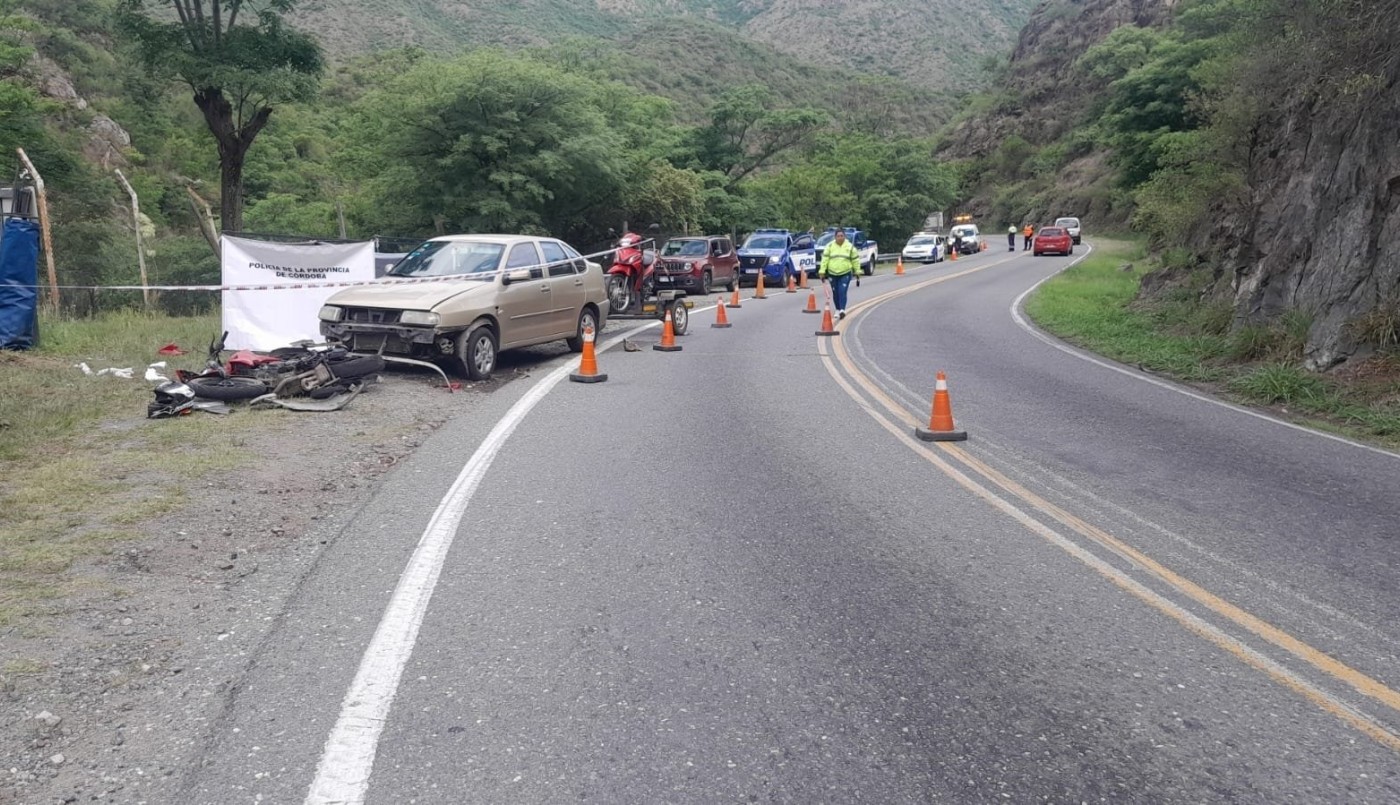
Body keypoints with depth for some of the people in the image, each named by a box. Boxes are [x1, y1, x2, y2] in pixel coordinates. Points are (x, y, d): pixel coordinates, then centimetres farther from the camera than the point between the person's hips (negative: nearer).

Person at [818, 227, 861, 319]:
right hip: (832, 274, 2)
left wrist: (857, 273, 6)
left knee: (842, 292, -16)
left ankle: (842, 310, -19)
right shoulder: (830, 246, 3)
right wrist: (822, 272, -6)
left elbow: (855, 260, 7)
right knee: (835, 293, 8)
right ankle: (838, 310, 23)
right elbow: (825, 259, 0)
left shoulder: (850, 246, 3)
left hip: (845, 274, -2)